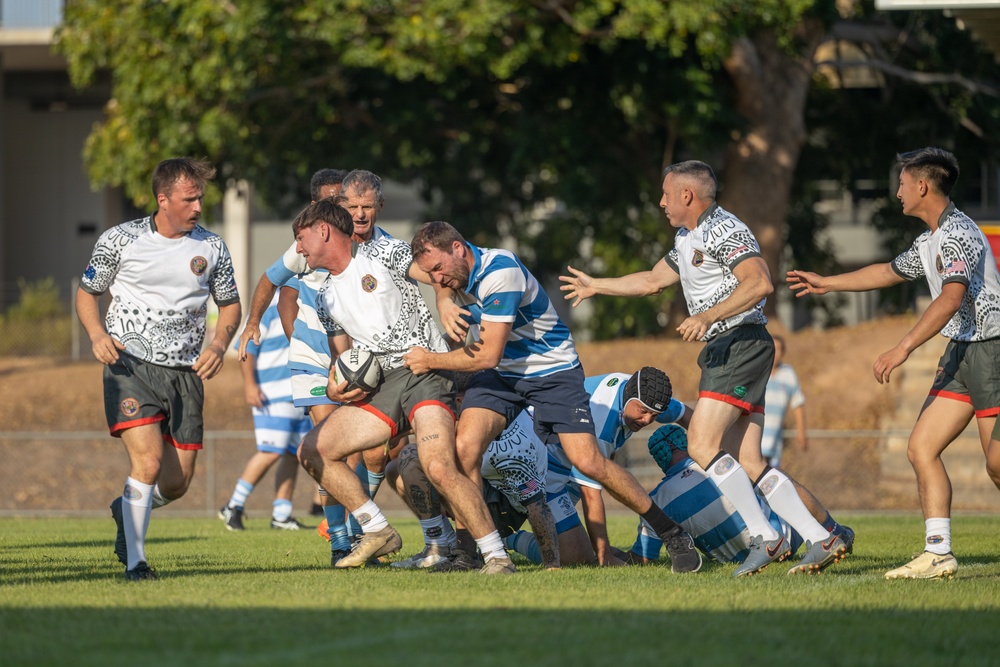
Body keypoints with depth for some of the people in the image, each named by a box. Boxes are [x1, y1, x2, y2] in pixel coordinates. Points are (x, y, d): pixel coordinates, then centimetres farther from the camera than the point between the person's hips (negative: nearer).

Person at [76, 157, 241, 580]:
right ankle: (134, 561, -10)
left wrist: (218, 346, -2)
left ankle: (128, 511, 38)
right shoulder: (120, 240, -2)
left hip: (185, 372, 4)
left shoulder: (212, 248, 6)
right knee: (148, 459, -22)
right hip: (130, 364, -4)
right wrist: (98, 335, -11)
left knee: (177, 481, 4)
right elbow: (87, 292, 9)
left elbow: (230, 303, 18)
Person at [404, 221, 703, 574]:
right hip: (501, 375, 7)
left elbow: (489, 356, -26)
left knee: (587, 461, -15)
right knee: (465, 445, -18)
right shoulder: (457, 270, -3)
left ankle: (672, 533, 1)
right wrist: (446, 306, 6)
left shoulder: (501, 271, -28)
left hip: (552, 370, -7)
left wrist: (430, 360, -16)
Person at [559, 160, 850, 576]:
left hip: (741, 343, -10)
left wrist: (709, 316, -27)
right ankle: (821, 540, -2)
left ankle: (766, 538, -17)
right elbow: (653, 281, 36)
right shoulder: (687, 238, 21)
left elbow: (760, 283, -23)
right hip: (723, 350, 10)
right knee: (746, 463, 1)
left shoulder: (724, 230, -10)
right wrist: (595, 286, 43)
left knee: (702, 443, -17)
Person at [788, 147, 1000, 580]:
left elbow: (951, 299, -30)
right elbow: (889, 272, 35)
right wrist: (827, 283, 42)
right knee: (921, 448, 0)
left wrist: (903, 349, -35)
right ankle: (938, 553, -3)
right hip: (960, 353, 10)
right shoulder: (930, 241, 16)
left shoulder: (957, 235, -17)